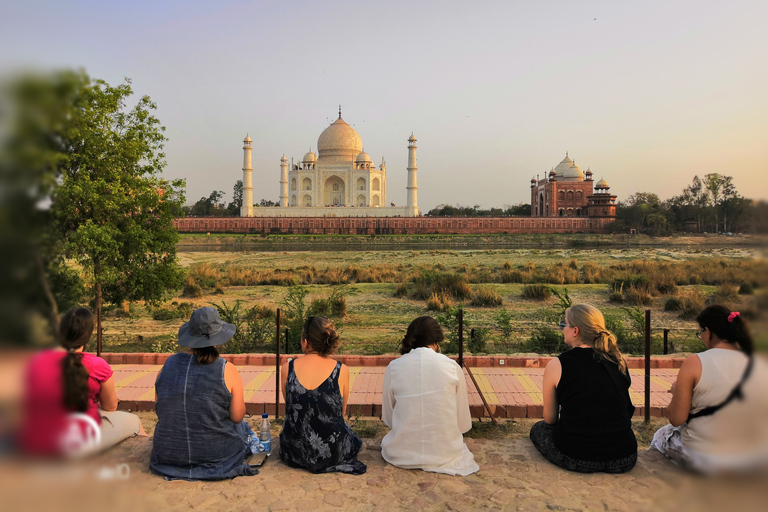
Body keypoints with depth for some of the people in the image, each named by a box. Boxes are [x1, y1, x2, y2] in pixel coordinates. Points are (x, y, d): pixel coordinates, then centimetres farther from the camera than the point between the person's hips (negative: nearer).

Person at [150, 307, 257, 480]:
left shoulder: (168, 365, -4)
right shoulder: (228, 371, -16)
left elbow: (159, 410, 5)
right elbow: (237, 416, -11)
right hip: (216, 455, -4)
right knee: (242, 427, 27)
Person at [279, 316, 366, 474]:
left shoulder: (287, 368, -11)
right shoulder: (342, 370, -14)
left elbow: (290, 407, 5)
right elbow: (342, 412, 2)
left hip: (296, 451, 1)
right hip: (334, 452, -1)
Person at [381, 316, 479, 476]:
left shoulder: (393, 367, -6)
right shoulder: (453, 367, -8)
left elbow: (388, 418, 4)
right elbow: (464, 424, -2)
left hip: (402, 455, 0)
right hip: (445, 453, 1)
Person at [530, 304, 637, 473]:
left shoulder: (556, 365, -9)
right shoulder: (619, 361, 2)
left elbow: (550, 419, 1)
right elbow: (627, 411, 15)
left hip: (576, 459, -4)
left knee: (538, 429, 27)